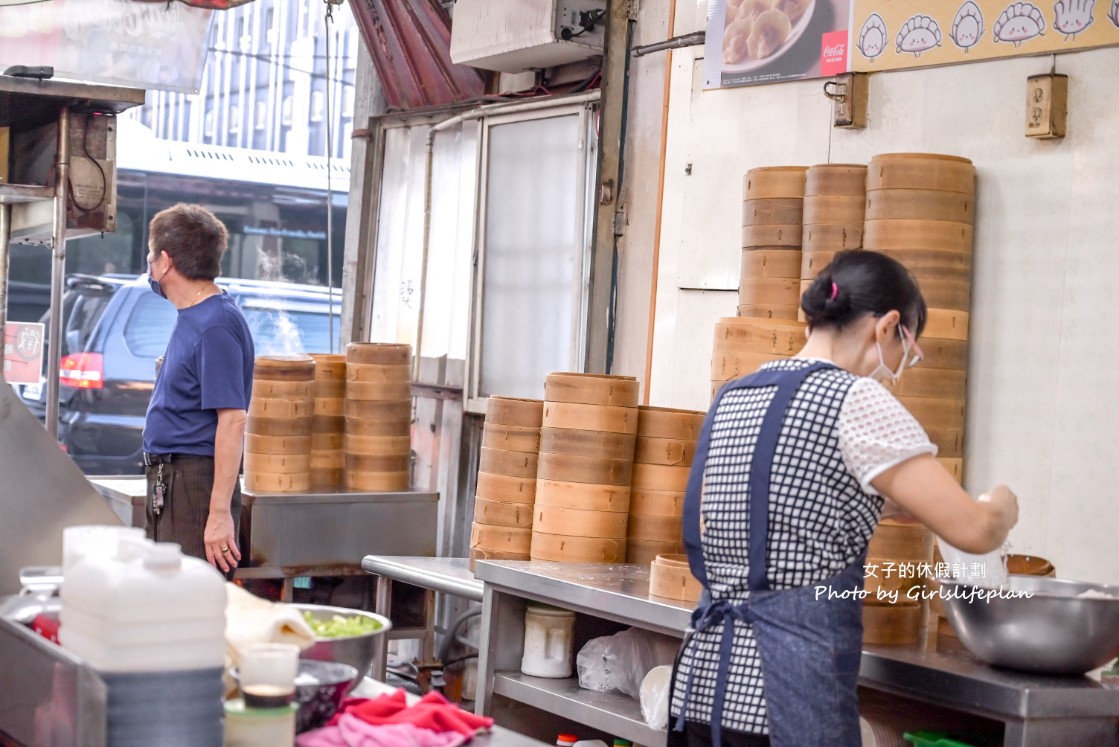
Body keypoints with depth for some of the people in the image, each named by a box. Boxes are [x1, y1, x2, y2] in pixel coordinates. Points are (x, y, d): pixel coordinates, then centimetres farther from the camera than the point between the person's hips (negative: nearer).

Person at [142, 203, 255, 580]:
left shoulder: (216, 326, -18)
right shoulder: (191, 318, 13)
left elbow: (232, 421, -23)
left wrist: (220, 513, -27)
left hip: (196, 485, -10)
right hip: (168, 481, 10)